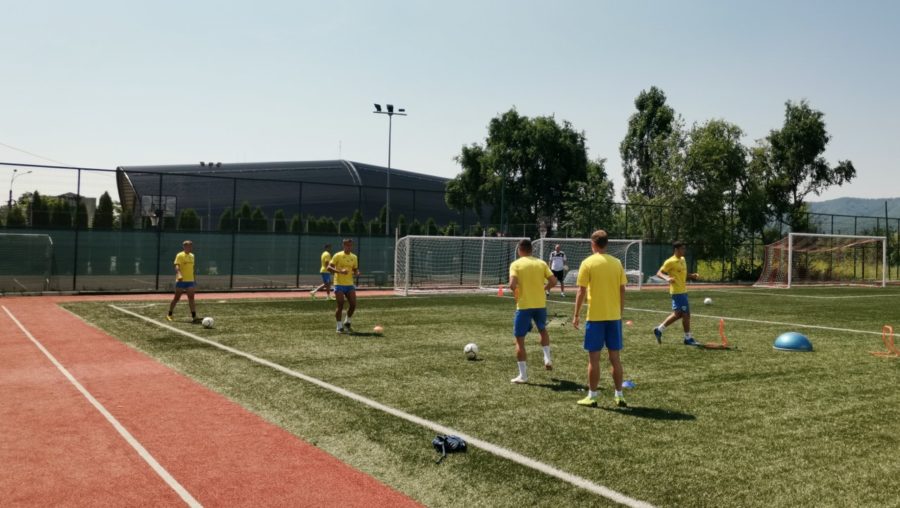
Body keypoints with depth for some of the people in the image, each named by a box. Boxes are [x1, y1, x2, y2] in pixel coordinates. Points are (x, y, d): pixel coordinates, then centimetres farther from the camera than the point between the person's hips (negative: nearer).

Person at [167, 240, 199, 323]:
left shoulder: (192, 256, 12)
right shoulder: (180, 255, -8)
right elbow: (177, 267, -19)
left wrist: (193, 280, 21)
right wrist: (179, 275, -36)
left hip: (190, 281, 5)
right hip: (181, 281, -5)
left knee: (191, 298, -2)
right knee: (176, 298, 4)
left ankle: (194, 316, -6)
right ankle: (169, 315, 19)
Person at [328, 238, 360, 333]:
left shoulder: (354, 257, 11)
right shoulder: (338, 256, -6)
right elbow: (329, 267, -12)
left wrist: (357, 273, -3)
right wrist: (340, 271, -25)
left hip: (350, 284, 5)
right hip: (339, 284, -5)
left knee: (353, 304, -2)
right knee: (340, 306, -5)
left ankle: (347, 323, 19)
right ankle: (339, 327, 6)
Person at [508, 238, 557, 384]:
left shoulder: (516, 264, -6)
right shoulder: (541, 263, 4)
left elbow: (512, 284, -19)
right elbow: (553, 281, -2)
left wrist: (516, 292, 1)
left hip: (524, 306, -4)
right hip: (540, 305, 4)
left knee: (519, 340, 5)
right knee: (543, 330, 33)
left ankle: (523, 375, 4)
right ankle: (547, 358, 22)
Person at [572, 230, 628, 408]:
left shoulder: (588, 263, -7)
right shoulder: (617, 263, 5)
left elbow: (581, 291, -9)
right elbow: (622, 291, 6)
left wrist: (576, 315, -1)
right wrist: (620, 313, 16)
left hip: (595, 316, -4)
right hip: (614, 316, 4)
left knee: (594, 357, 3)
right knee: (615, 356, 10)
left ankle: (592, 397, 7)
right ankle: (619, 395, 14)